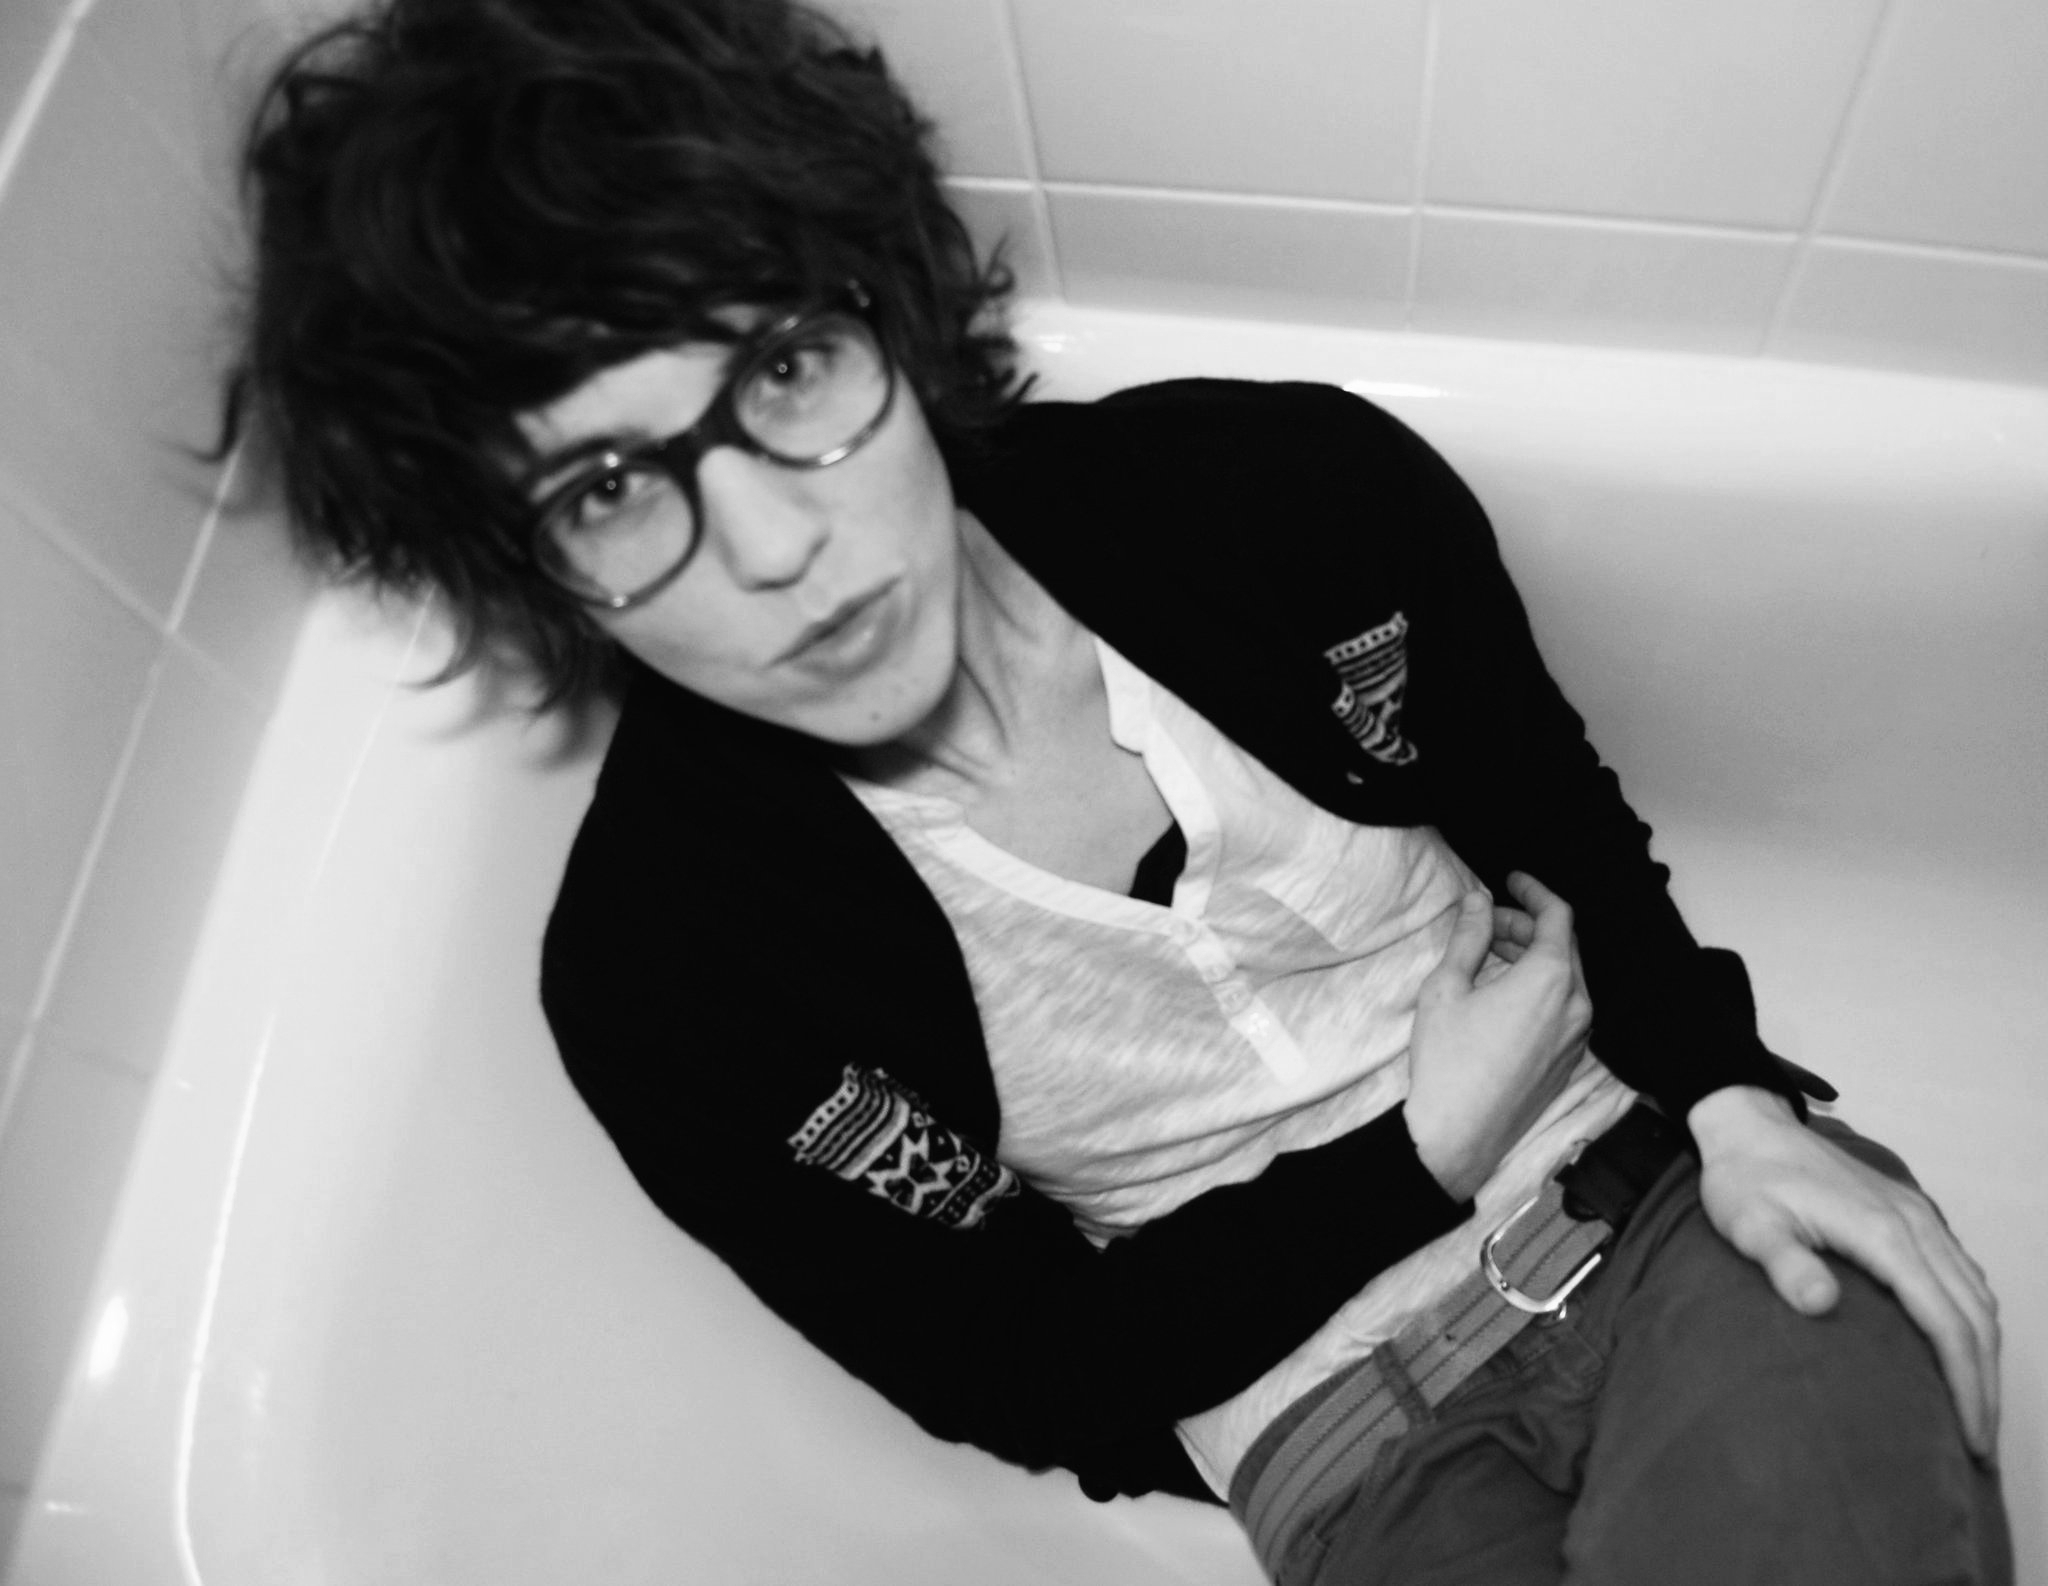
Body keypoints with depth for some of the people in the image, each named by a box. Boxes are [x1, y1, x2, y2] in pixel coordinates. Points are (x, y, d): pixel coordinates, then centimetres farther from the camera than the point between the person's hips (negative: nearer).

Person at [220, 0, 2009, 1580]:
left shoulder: (1294, 492, -15)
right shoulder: (659, 974, -20)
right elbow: (1035, 1384, -7)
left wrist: (1730, 1093, -11)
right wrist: (1427, 1151, -14)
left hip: (1664, 1187, 2)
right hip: (1338, 1426, -1)